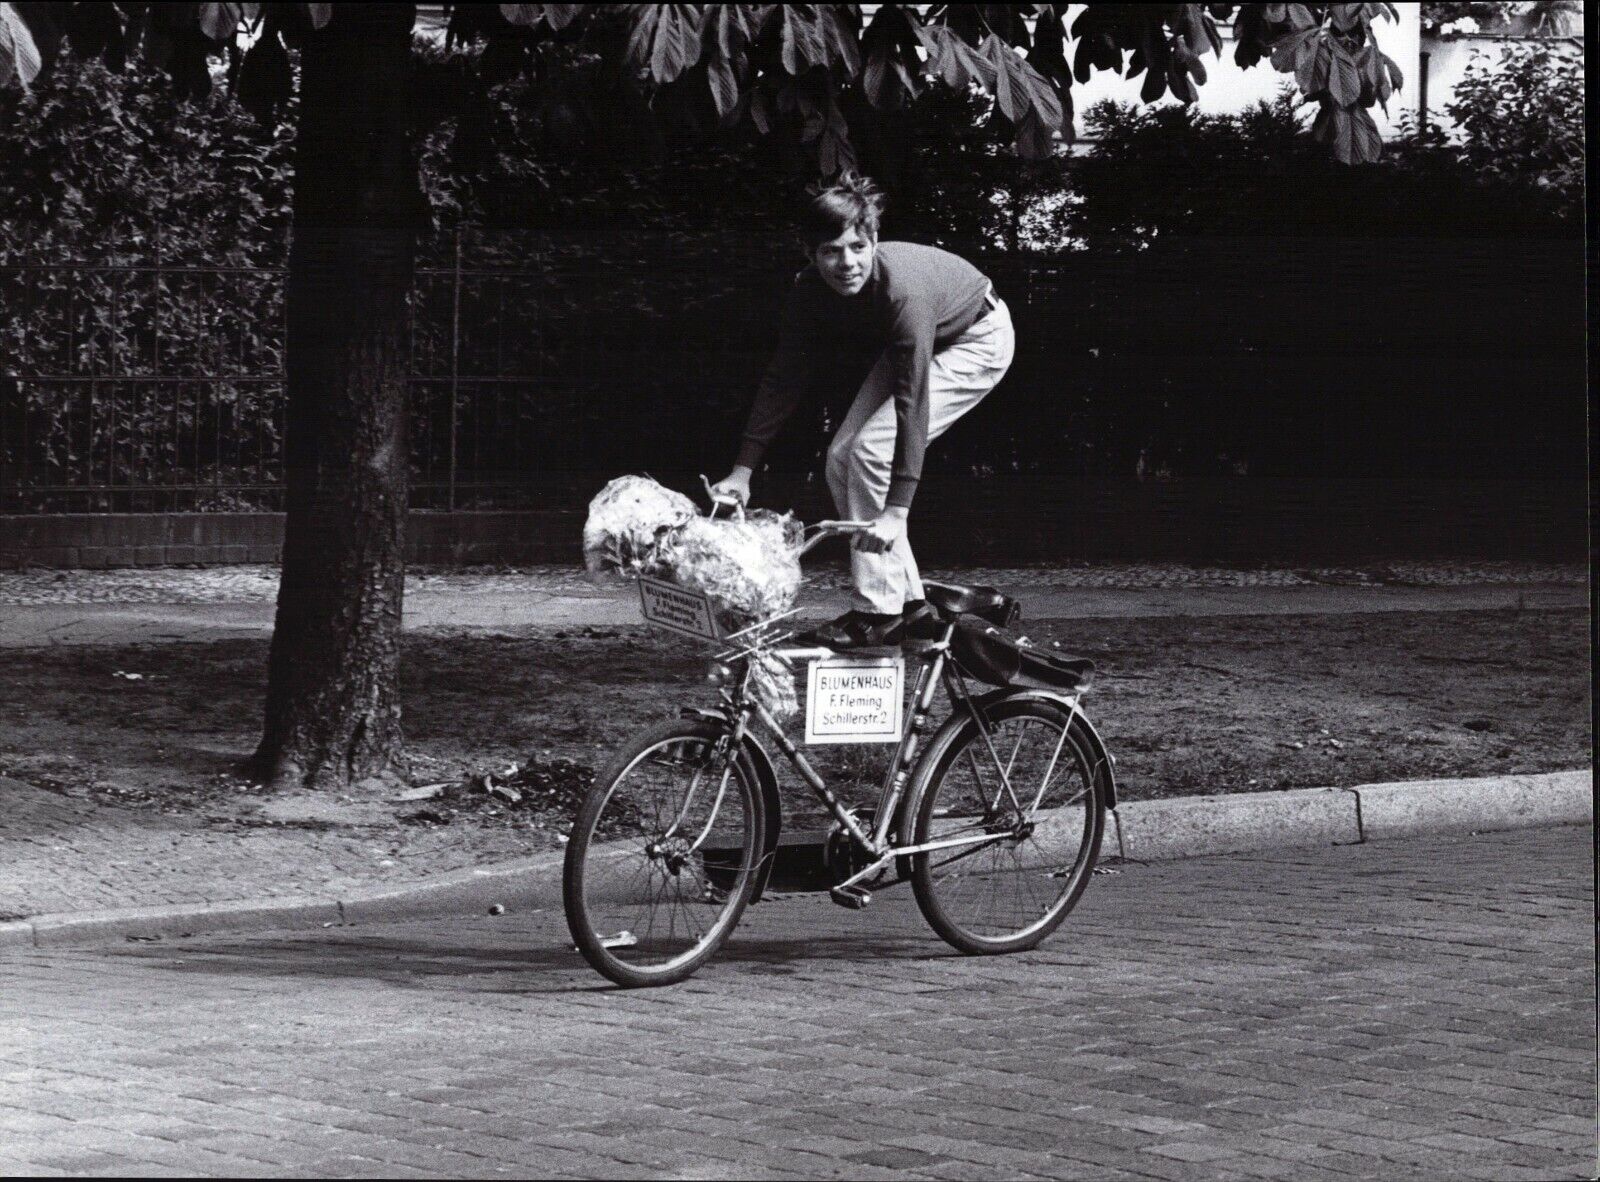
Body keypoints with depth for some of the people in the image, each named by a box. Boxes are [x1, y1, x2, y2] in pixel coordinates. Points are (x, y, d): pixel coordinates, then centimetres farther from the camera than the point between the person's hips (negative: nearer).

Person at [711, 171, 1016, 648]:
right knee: (843, 457, -2)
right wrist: (742, 471, -13)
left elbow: (912, 403, -40)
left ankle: (876, 609, -14)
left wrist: (897, 510, -42)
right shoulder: (810, 291, -20)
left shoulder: (902, 290, -40)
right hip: (906, 347, 8)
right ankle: (906, 600, 8)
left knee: (874, 448, -21)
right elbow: (783, 379, -10)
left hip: (976, 341, -8)